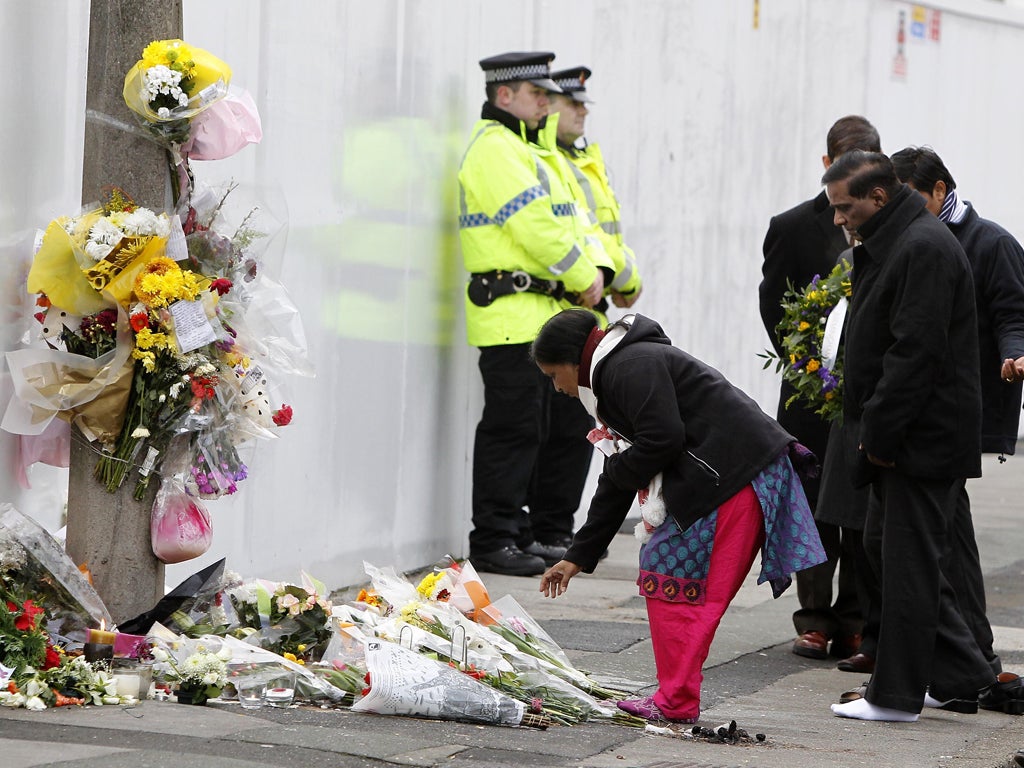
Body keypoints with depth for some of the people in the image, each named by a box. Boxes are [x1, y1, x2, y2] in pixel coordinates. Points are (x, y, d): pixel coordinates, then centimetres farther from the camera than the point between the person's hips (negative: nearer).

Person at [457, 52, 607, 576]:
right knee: (514, 430, -8)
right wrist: (584, 277, -9)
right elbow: (536, 226, -18)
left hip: (550, 314, 11)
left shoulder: (526, 148, 23)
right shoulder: (494, 148, -11)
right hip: (513, 314, -11)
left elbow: (562, 220, 21)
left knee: (571, 425, 12)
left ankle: (545, 535, 20)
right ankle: (494, 542, -3)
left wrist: (593, 273, 5)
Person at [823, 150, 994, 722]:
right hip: (903, 434, 11)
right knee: (884, 544, 15)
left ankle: (897, 695, 2)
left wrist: (880, 433, -20)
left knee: (909, 560, -4)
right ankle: (960, 674, 20)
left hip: (927, 435, -11)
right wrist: (873, 430, 16)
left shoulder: (924, 248, -18)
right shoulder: (892, 244, 15)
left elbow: (916, 352, -23)